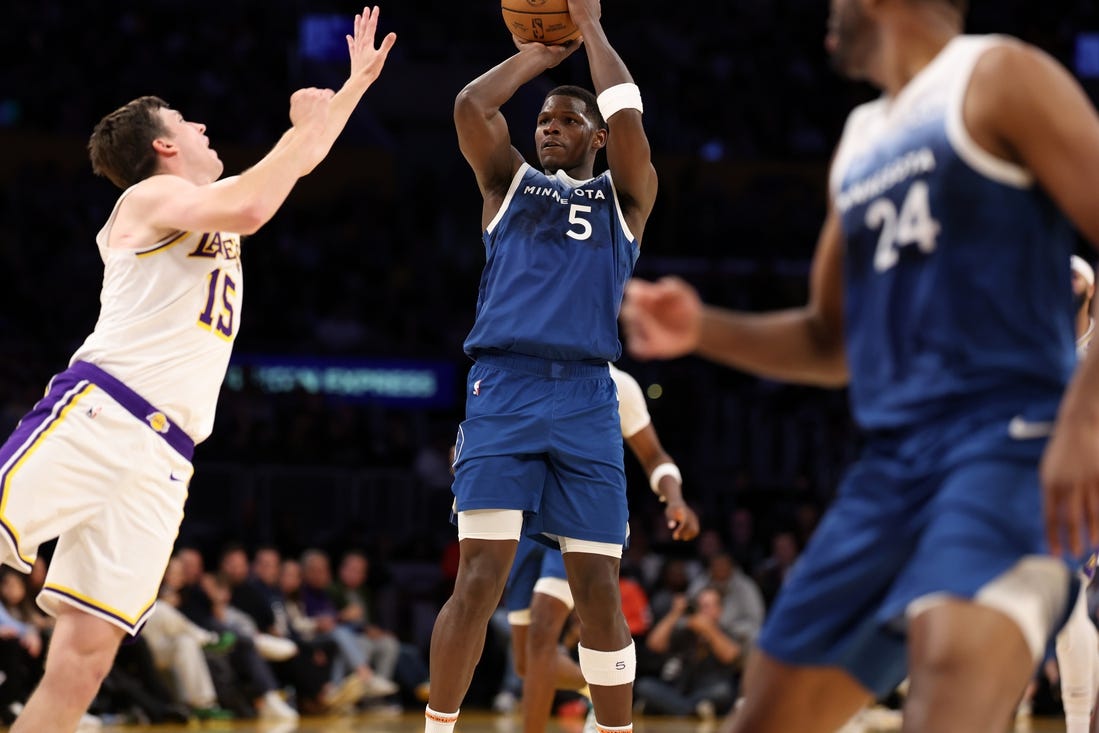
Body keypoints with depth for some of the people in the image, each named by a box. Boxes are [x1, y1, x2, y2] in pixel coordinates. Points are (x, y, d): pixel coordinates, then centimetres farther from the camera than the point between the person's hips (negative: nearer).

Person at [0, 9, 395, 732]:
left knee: (87, 654, -6)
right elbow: (250, 207, -12)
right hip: (94, 414, -7)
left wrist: (357, 82, 44)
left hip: (161, 461, 7)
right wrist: (304, 127, 1)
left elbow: (296, 163, 45)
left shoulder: (213, 205, 30)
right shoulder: (150, 197, 7)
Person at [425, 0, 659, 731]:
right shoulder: (510, 184, 18)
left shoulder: (624, 197, 16)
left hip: (586, 398, 1)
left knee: (599, 590, -1)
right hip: (503, 389, 0)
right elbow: (470, 105, 3)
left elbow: (628, 116, 0)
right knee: (481, 578, -12)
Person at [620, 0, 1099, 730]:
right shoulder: (860, 143, 22)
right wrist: (703, 330, 11)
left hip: (1007, 444, -9)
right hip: (891, 464, 9)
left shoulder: (995, 79, -2)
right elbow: (832, 344, 28)